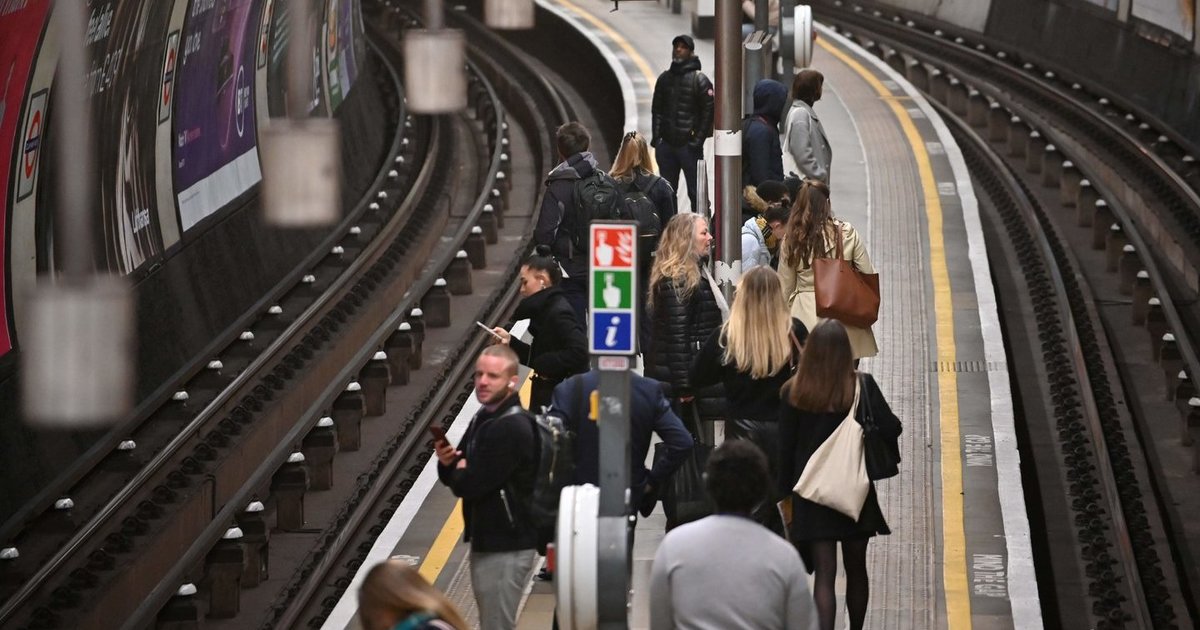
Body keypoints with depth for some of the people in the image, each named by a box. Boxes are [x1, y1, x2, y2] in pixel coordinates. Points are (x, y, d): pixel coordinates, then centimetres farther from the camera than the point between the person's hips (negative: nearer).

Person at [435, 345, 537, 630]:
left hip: (506, 546, -10)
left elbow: (469, 485, -25)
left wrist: (457, 472, -2)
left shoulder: (511, 428, -21)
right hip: (487, 540, 10)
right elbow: (457, 477, 16)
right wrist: (447, 463, -7)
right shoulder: (484, 418, 11)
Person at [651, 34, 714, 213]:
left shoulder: (699, 80, -5)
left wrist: (697, 141, -13)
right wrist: (656, 136, 5)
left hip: (689, 145, -5)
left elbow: (708, 112, -8)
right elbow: (656, 109, 16)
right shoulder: (664, 78, 12)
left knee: (695, 192, -3)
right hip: (666, 144, 5)